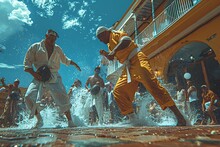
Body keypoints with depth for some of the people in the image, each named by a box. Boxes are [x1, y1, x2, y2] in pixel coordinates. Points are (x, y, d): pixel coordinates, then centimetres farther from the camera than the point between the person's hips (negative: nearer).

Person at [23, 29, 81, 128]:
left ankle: (70, 121, 1)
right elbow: (27, 62, 3)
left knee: (63, 98, -11)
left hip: (54, 77, 1)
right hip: (40, 77, -1)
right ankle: (39, 120, 5)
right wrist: (34, 73, -12)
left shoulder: (57, 49, 16)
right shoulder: (35, 47, 6)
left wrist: (74, 64, 22)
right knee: (29, 96, -16)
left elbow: (65, 60, 32)